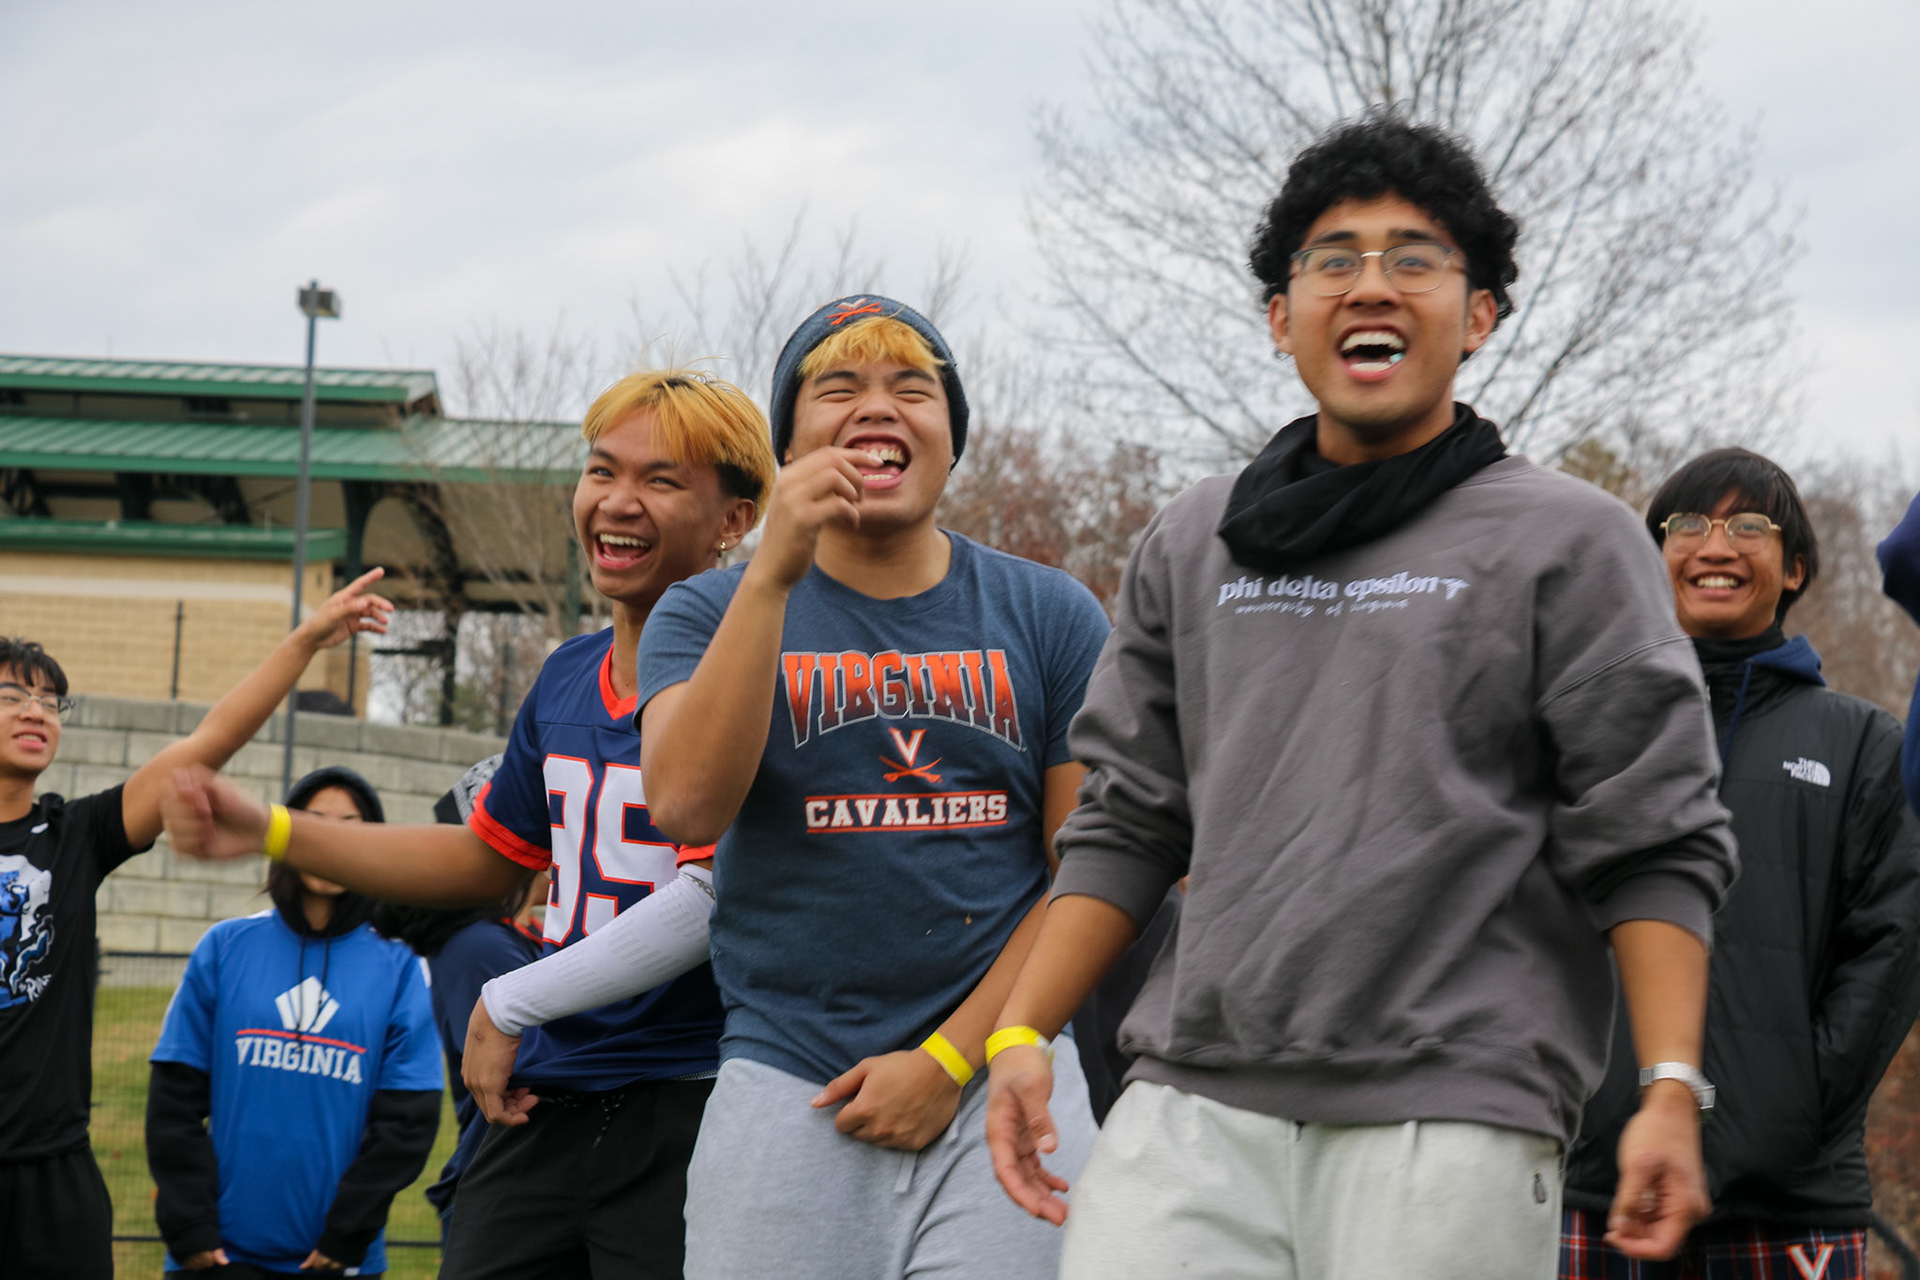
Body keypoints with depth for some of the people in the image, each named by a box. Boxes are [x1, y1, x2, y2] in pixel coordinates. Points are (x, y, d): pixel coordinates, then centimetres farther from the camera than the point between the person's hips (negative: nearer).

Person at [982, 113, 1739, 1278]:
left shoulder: (1569, 541, 4)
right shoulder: (1192, 546, 17)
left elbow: (1653, 845, -1)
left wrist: (1673, 1091, -11)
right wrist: (1022, 1033, 9)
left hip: (1452, 1125, -3)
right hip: (1191, 1109, 4)